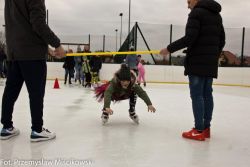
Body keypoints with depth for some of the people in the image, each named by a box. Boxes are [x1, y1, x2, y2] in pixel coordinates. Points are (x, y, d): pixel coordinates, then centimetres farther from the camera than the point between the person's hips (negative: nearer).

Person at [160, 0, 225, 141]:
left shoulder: (197, 12, -8)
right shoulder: (217, 15, 18)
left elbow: (190, 38, -19)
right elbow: (221, 41, 19)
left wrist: (170, 48, -11)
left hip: (197, 61, -8)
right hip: (210, 63, 8)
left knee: (197, 95, -5)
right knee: (207, 94, 10)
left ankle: (199, 131, -3)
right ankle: (206, 128, 14)